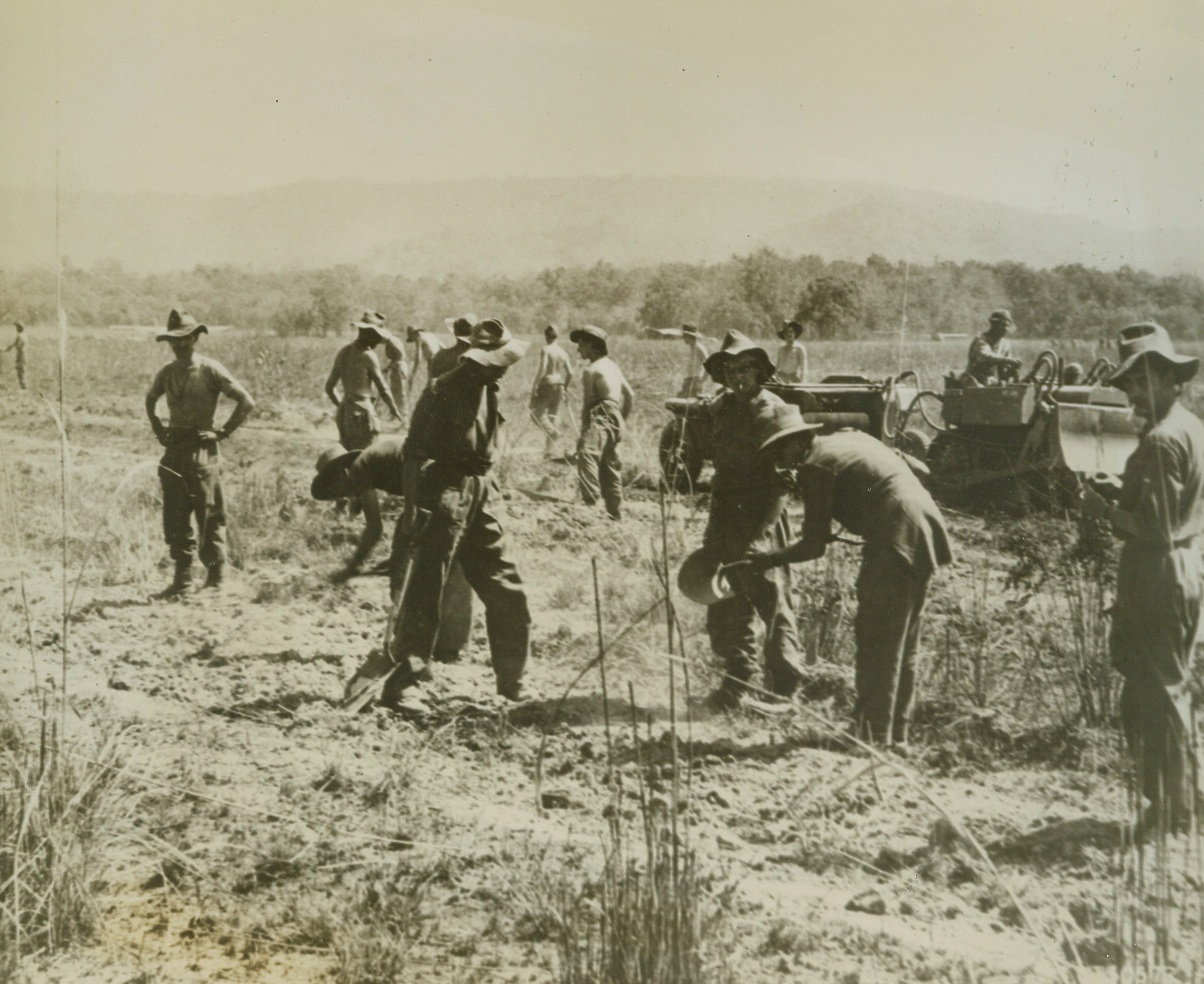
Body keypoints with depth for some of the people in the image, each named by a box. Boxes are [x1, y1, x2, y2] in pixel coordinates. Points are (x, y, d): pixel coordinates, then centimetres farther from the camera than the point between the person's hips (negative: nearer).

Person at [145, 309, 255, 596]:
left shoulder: (211, 370, -7)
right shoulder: (166, 373, 8)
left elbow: (246, 402, -8)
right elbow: (150, 399, 30)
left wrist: (223, 432, -8)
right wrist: (157, 428, 17)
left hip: (201, 450, -5)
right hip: (174, 450, 5)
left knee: (210, 518, -1)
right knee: (175, 518, 5)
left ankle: (216, 579, 9)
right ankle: (182, 579, 13)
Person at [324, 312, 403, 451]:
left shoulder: (343, 352, 8)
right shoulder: (368, 356, -13)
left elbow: (329, 387, 13)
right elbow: (382, 389, -7)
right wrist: (394, 409, 9)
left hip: (344, 412, 7)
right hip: (362, 412, -7)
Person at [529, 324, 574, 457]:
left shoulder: (545, 350, -9)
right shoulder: (563, 353, 8)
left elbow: (542, 369, -19)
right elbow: (570, 373, 6)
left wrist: (534, 387, -15)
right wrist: (565, 388, 19)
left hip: (546, 385, -6)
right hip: (559, 386, 6)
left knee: (537, 413, 4)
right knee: (553, 415, 11)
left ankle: (552, 431, -22)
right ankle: (550, 449, 12)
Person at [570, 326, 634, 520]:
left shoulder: (591, 370, -4)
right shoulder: (612, 365, 23)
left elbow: (588, 403, -6)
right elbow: (630, 395, 26)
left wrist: (584, 430, 0)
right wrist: (622, 420, 30)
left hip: (600, 418, -10)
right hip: (615, 421, 10)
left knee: (587, 453, -31)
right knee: (610, 466, 18)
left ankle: (590, 502, -51)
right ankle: (616, 513, 27)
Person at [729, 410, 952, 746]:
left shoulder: (815, 465, -7)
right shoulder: (850, 438, 19)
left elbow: (814, 545, -6)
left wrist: (768, 559, 5)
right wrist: (802, 489, 25)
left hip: (895, 541, -9)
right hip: (925, 532, 9)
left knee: (876, 643, -3)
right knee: (902, 645, 16)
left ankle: (874, 738, -1)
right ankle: (896, 736, 22)